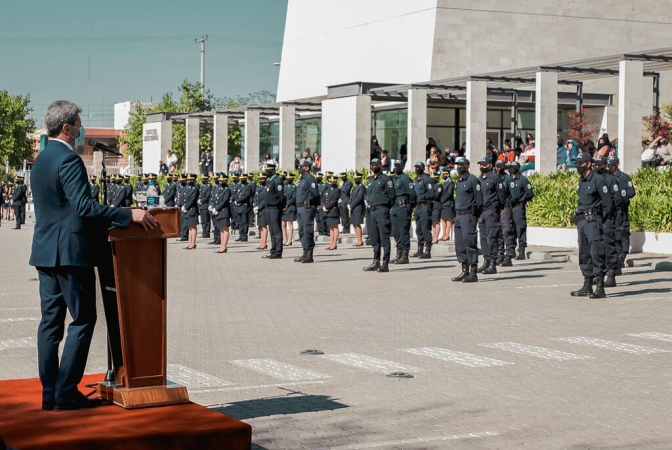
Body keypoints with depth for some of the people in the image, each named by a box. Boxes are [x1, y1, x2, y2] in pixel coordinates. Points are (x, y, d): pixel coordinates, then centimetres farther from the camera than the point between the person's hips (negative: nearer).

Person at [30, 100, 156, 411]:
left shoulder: (41, 159, 16)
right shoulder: (69, 160, -15)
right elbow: (84, 207, -24)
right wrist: (129, 215, -22)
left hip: (45, 251, 9)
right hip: (70, 251, -9)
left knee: (51, 320, 9)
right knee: (83, 319, -2)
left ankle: (50, 392, 12)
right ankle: (66, 392, -3)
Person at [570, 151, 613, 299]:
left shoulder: (597, 180, -10)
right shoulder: (581, 181, 15)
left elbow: (607, 204, -10)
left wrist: (599, 221, -8)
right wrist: (578, 217, 13)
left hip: (593, 220, -9)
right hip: (581, 221, 9)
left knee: (596, 253, -10)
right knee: (584, 254, 11)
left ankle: (600, 288, -10)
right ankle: (587, 286, 17)